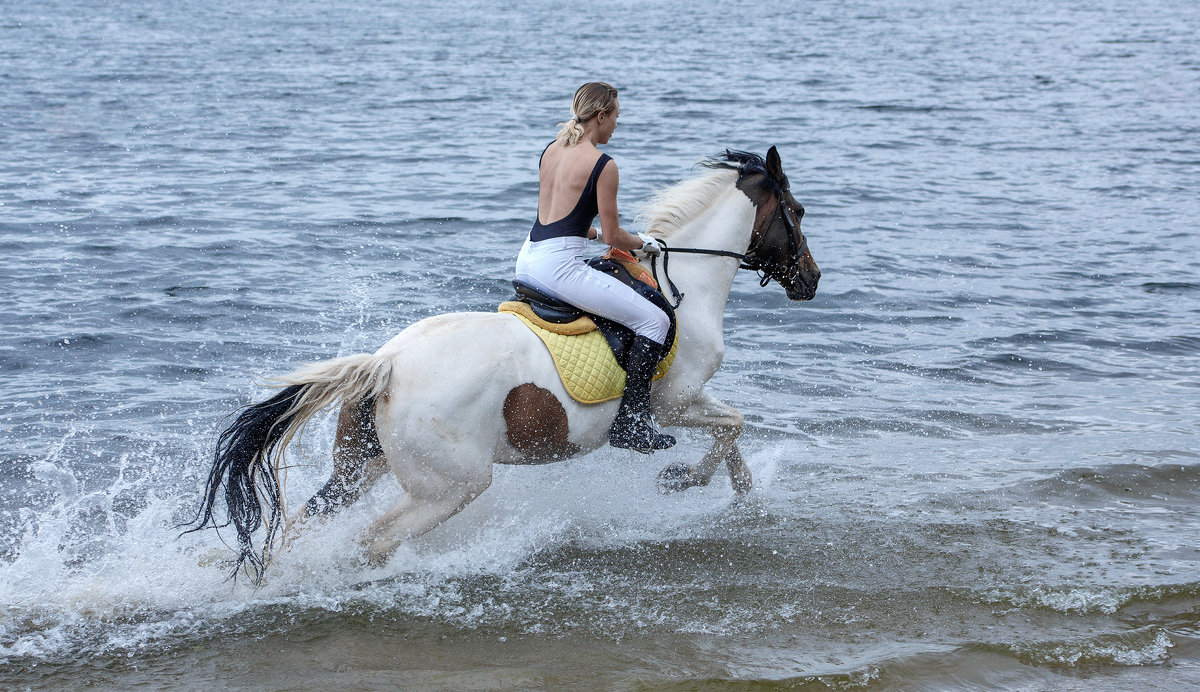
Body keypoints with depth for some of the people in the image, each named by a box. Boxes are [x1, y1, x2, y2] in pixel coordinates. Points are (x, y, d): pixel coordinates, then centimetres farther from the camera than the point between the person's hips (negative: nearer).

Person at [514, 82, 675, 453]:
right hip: (560, 266, -9)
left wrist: (594, 232, 29)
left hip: (527, 259, 9)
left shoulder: (550, 151, 15)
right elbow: (613, 235, -5)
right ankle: (630, 424, -10)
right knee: (655, 321, -5)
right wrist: (645, 243, 14)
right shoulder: (603, 165, -9)